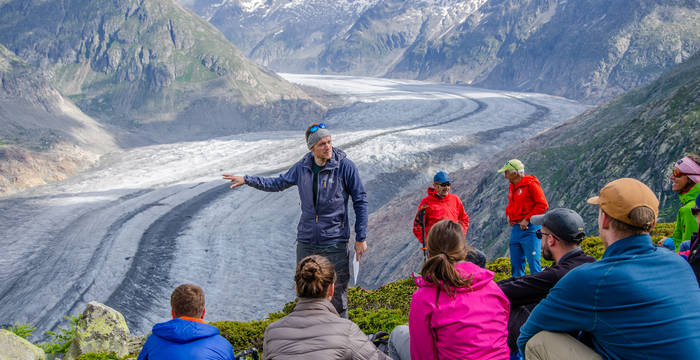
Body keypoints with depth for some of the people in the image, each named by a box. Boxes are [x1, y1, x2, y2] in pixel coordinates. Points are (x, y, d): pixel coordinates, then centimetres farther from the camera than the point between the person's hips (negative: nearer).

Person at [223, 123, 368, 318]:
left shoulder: (345, 166, -9)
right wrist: (246, 180, 17)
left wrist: (361, 238, -6)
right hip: (306, 243, 4)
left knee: (337, 293, 3)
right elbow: (279, 183, 21)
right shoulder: (302, 167, 3)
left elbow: (360, 201, -5)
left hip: (335, 243, -4)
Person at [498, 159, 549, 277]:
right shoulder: (511, 186, 14)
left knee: (533, 261, -7)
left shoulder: (531, 184, -10)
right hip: (515, 229, 8)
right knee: (516, 263, 11)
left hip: (529, 229, -8)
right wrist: (508, 215, 9)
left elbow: (543, 205, -13)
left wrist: (527, 219, -15)